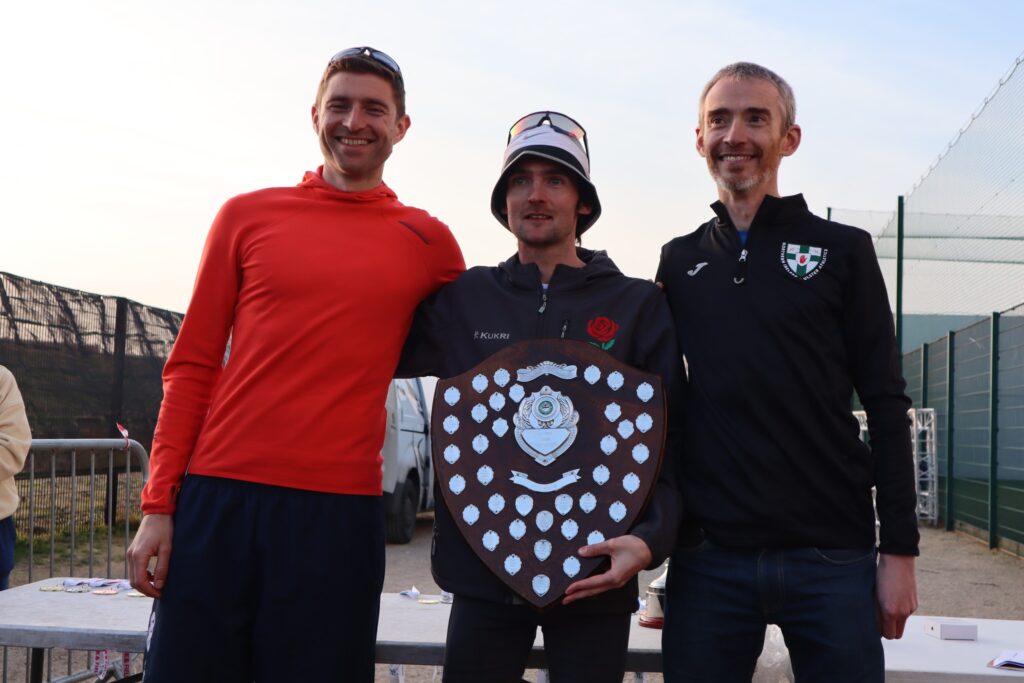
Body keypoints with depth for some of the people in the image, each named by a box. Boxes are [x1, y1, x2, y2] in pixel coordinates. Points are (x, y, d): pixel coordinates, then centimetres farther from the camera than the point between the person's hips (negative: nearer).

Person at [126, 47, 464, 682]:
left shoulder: (429, 242, 7)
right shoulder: (248, 216, 7)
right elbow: (191, 367, 7)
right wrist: (158, 504, 2)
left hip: (340, 511, 0)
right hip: (217, 498, 1)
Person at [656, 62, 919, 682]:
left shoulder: (843, 251, 3)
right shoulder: (679, 261, 11)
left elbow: (886, 406, 0)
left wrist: (900, 551, -4)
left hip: (831, 558, -2)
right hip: (708, 559, 2)